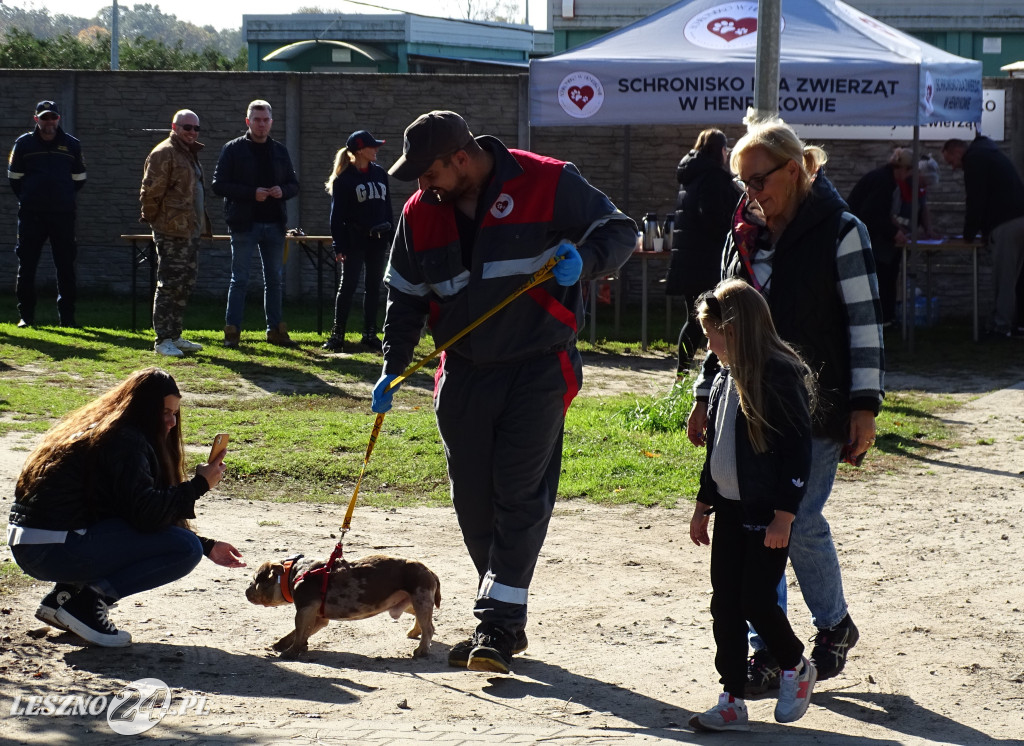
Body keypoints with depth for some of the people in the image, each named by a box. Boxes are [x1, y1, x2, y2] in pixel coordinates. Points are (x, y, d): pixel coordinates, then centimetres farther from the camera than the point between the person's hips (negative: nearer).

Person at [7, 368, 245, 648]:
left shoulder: (99, 430, 20)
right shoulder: (125, 441, -10)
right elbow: (147, 514, -21)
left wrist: (207, 547, 21)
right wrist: (199, 485, -9)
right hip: (54, 549, -10)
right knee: (186, 549, -11)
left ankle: (63, 595, 13)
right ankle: (86, 603, -11)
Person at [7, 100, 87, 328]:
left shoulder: (71, 145, 7)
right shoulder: (23, 143, 4)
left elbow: (79, 179, 15)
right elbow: (14, 177, 11)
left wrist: (64, 198, 13)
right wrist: (27, 199, 9)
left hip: (63, 214, 0)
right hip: (31, 215, 0)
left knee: (66, 266, 1)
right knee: (26, 264, 0)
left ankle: (67, 316, 6)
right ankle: (26, 315, 7)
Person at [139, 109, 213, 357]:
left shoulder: (190, 154, 20)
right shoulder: (164, 153, -12)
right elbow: (151, 191, -16)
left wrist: (202, 226, 20)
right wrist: (152, 217, -11)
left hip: (190, 231, 10)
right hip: (171, 231, -10)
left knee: (185, 283, 14)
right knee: (170, 285, -9)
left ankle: (174, 335, 21)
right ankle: (163, 339, -7)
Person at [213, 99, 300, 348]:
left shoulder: (280, 151, 12)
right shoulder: (233, 149, -2)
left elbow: (294, 185, 15)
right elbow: (219, 184, -8)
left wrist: (283, 191, -9)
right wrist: (251, 193, -19)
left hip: (274, 224, 4)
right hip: (244, 224, -4)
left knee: (275, 280, 10)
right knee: (240, 280, -2)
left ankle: (276, 329, 17)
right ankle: (232, 331, 2)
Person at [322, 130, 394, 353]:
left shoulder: (380, 174, 10)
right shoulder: (344, 179, -7)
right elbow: (337, 215, -8)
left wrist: (392, 238, 11)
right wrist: (339, 246, -13)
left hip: (378, 239, 6)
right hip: (354, 239, -5)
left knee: (373, 288, 8)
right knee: (348, 286, -5)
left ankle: (370, 335, 15)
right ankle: (337, 335, -1)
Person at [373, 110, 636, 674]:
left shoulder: (548, 184, -10)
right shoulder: (420, 213, 5)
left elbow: (619, 230, -2)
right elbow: (405, 298, 15)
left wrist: (583, 259, -22)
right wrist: (392, 369, 9)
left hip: (539, 368, -5)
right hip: (464, 373, 5)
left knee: (519, 494, -9)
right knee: (472, 500, 6)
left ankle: (497, 625, -8)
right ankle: (506, 620, 17)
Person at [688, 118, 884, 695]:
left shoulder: (840, 232, -6)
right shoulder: (745, 235, 11)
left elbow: (866, 322, -6)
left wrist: (865, 405, -10)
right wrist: (706, 396, 14)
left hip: (816, 408, -5)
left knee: (801, 522, -7)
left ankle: (835, 625, 19)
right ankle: (768, 651, 9)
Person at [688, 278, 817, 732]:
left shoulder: (780, 379, -16)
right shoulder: (724, 380, 10)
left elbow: (798, 451, -18)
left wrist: (784, 516, -19)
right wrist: (703, 506, 21)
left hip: (767, 517, -8)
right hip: (730, 511, 8)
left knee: (756, 603, -5)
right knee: (725, 605, 5)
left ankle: (796, 667, 21)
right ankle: (732, 702, 11)